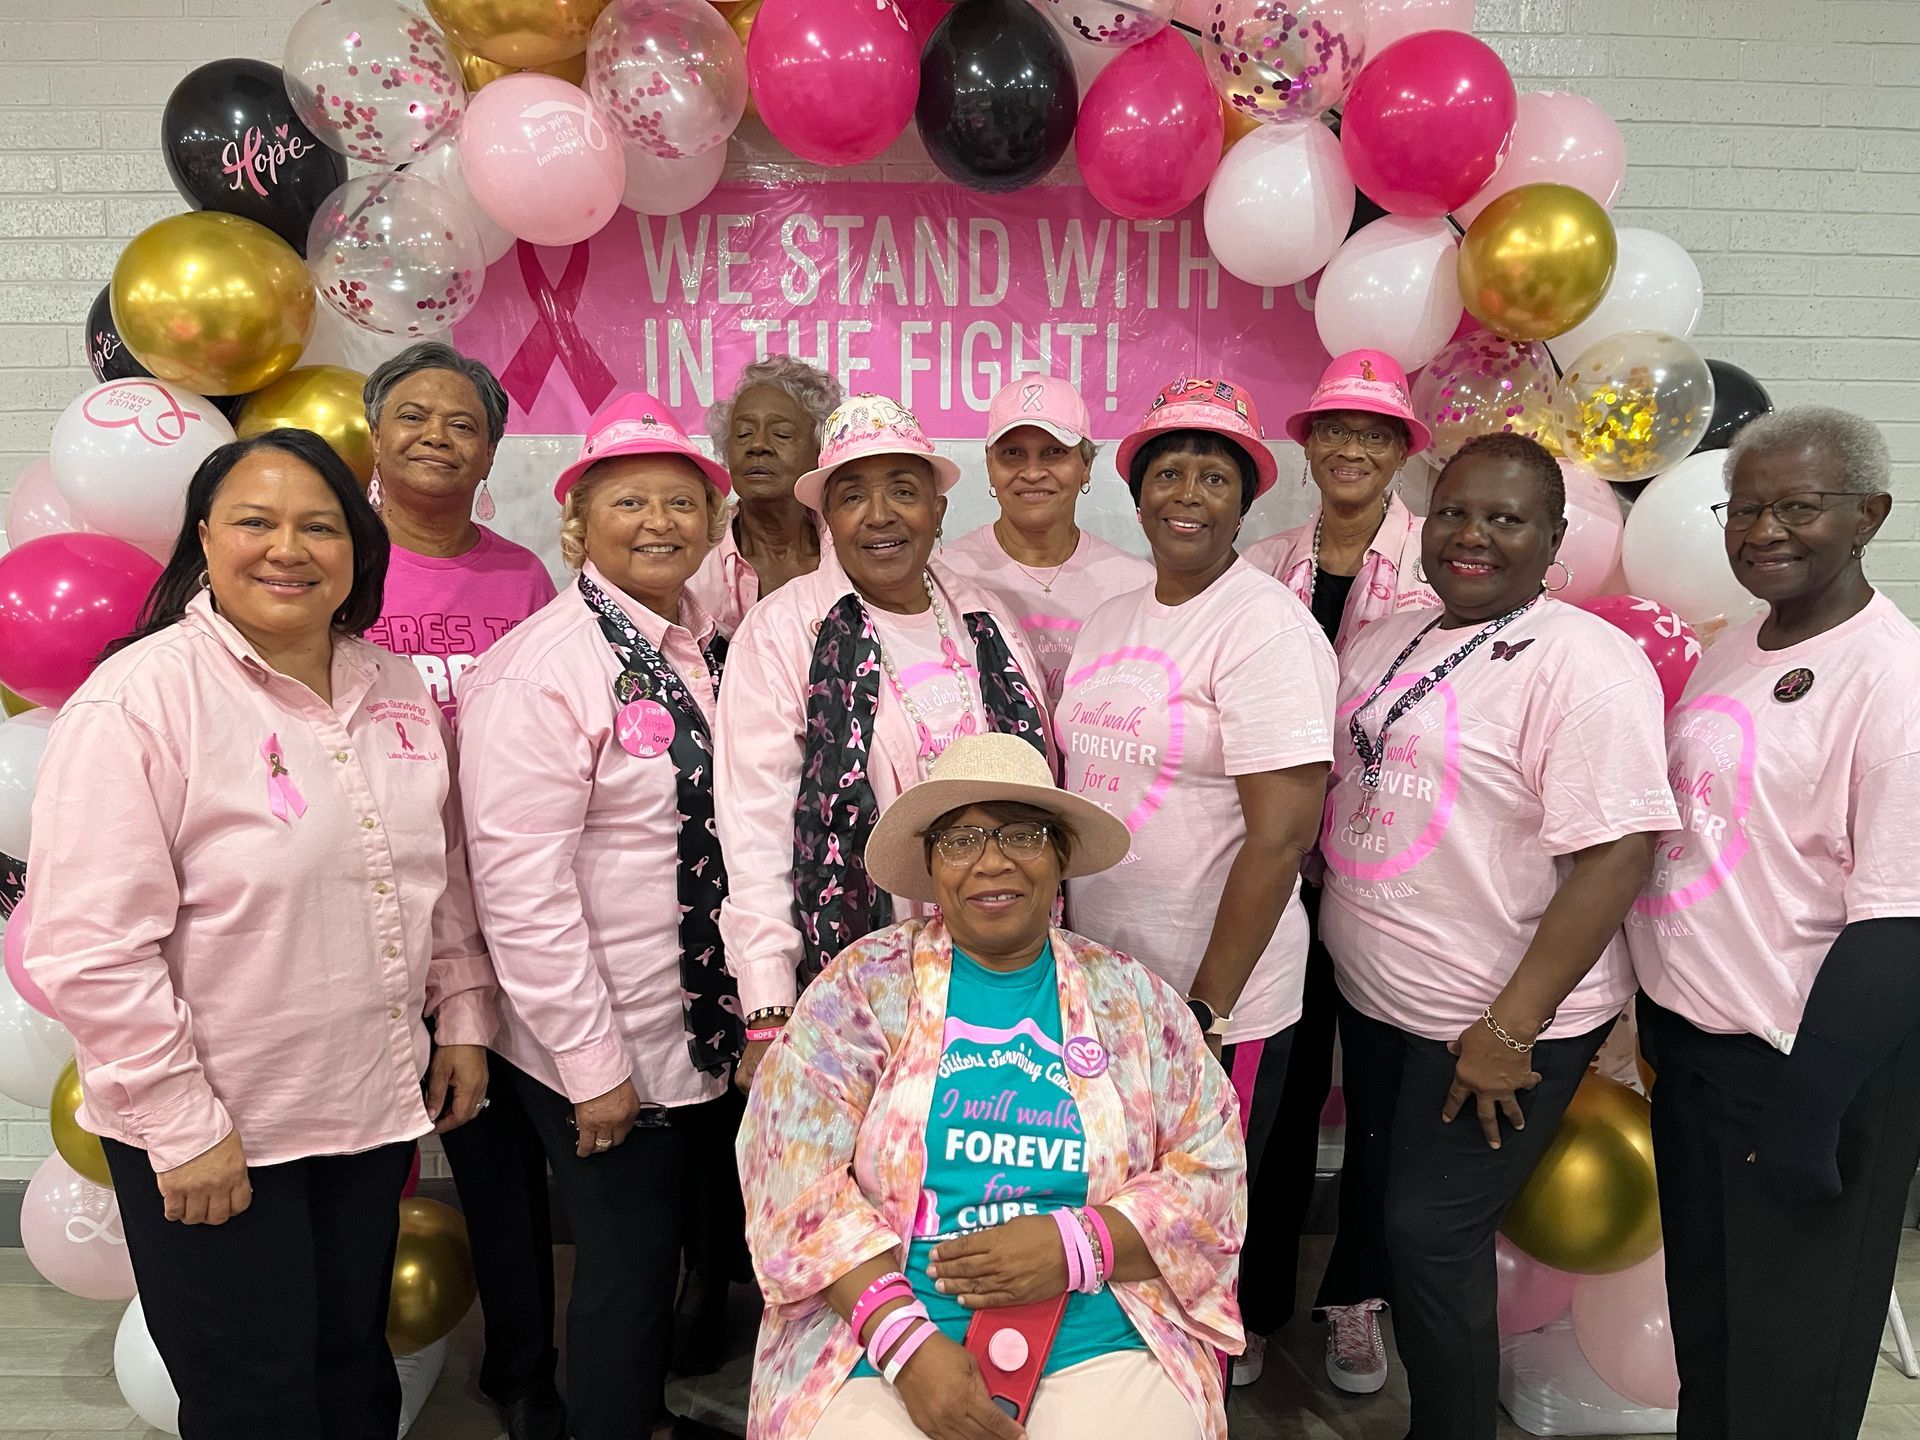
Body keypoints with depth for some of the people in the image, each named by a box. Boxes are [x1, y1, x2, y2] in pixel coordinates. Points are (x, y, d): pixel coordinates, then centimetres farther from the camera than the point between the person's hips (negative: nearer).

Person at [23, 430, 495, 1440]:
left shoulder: (397, 687, 3)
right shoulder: (142, 696, -16)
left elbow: (445, 873, 12)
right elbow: (89, 949, -18)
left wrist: (463, 1014, 8)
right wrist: (185, 1126, -16)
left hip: (374, 1109, 5)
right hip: (210, 1135, -5)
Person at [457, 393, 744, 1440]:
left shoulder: (712, 649, 3)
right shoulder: (542, 666, -19)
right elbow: (520, 887, -21)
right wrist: (592, 1063, -17)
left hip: (713, 1033, 7)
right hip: (602, 1055, -7)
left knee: (682, 1245, 23)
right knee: (629, 1266, 10)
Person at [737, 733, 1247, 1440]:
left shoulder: (1131, 998, 5)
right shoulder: (862, 986, 0)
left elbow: (1212, 1174, 2)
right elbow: (799, 1182, -6)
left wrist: (1075, 1247, -13)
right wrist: (906, 1341, -17)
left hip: (1100, 1348, 2)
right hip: (876, 1351, -1)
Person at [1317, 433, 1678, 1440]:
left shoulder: (1582, 660, -17)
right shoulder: (1382, 642, 6)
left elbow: (1615, 857, -22)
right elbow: (1331, 792, 17)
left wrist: (1509, 1031, -21)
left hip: (1493, 1024, -7)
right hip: (1370, 997, 7)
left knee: (1430, 1236, 2)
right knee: (1374, 1190, 24)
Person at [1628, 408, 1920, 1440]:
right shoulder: (1731, 651, 6)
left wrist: (1806, 1111, -20)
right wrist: (1660, 1025, 13)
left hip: (1806, 1070, -7)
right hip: (1690, 1045, 7)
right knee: (1701, 1325, 23)